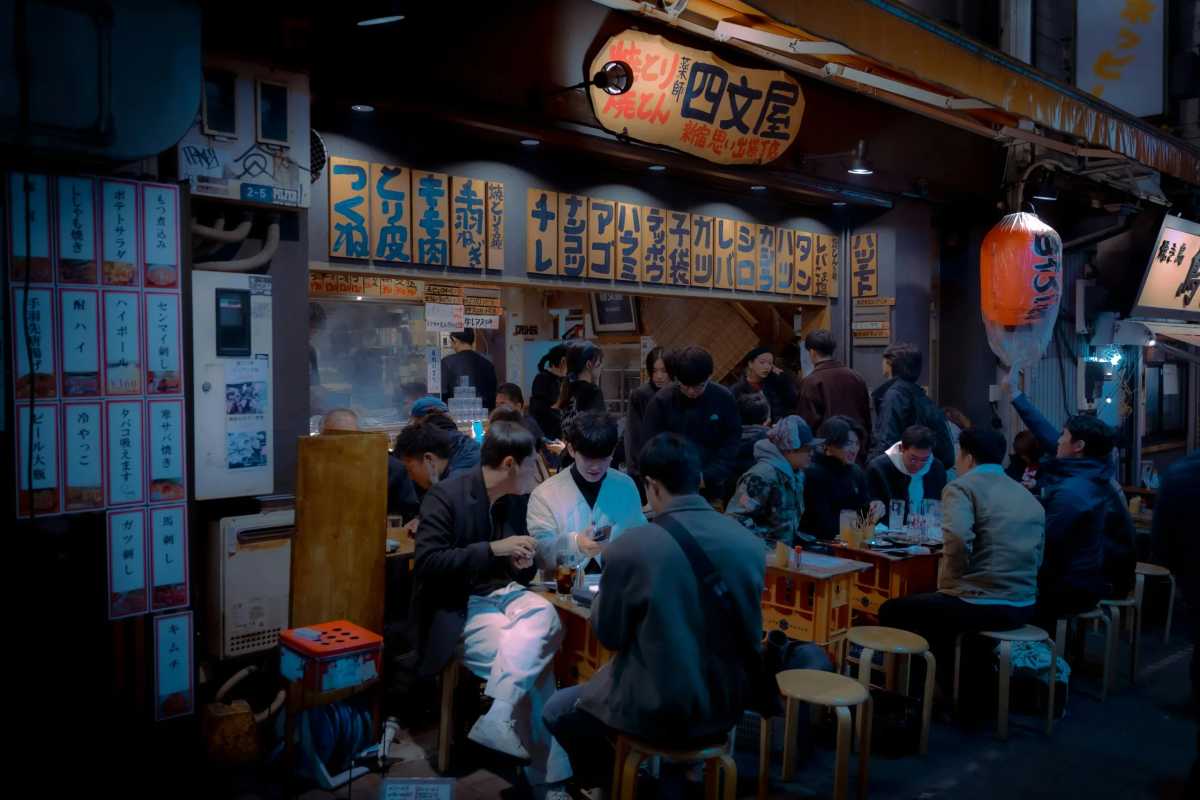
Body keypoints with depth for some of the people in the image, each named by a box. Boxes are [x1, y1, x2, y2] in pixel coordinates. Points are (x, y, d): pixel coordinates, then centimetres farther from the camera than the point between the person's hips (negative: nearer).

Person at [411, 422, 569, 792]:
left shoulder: (517, 499, 7)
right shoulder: (446, 495, -12)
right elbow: (427, 564, -20)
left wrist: (524, 563, -5)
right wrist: (493, 549, -23)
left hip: (505, 594, 6)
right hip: (460, 606, -5)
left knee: (545, 616, -27)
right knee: (524, 661, -25)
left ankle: (498, 725, -22)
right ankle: (546, 765, -12)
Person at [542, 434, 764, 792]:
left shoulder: (629, 548, -21)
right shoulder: (749, 543, -8)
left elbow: (608, 635, -6)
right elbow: (751, 635, 5)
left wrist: (604, 595, 12)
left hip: (658, 714, -5)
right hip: (728, 708, 5)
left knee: (557, 711, 23)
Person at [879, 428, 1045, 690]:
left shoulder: (962, 487, -7)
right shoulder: (1028, 497, 15)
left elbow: (958, 540, -26)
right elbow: (1037, 556, 16)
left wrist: (949, 584, -10)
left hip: (979, 605, -8)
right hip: (1023, 606, 8)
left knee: (891, 611, 11)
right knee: (939, 606, 34)